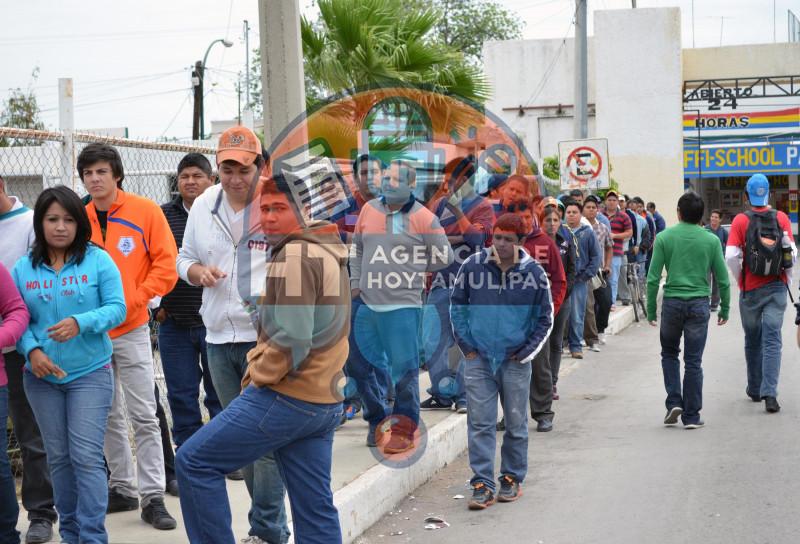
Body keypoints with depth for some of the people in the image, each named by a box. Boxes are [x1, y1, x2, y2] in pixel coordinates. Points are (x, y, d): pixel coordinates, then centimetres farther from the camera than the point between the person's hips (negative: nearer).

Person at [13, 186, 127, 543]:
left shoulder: (98, 260, -5)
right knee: (58, 457, 12)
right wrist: (32, 351, -15)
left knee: (87, 457, -8)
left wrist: (81, 323, -25)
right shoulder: (24, 268, 3)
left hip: (90, 374, -3)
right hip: (42, 378, 3)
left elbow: (117, 309, -8)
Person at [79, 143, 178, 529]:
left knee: (143, 417, -2)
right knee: (109, 418, 11)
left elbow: (166, 265, -6)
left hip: (131, 330, -3)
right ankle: (122, 489, 23)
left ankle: (153, 498, 4)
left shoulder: (145, 211, -4)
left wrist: (130, 300, -14)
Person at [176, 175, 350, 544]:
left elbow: (291, 339, -23)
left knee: (194, 462, 1)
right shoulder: (328, 251, 16)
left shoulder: (294, 256, -15)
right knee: (316, 511, 9)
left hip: (283, 398, -9)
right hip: (323, 400, 9)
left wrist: (257, 375, -9)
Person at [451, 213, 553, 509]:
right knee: (480, 423, -2)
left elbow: (545, 318, 7)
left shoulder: (534, 273, -4)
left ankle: (512, 478, 24)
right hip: (479, 359, 0)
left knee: (516, 424, 10)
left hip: (515, 361, 0)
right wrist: (466, 345, 4)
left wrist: (526, 351, 0)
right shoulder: (472, 266, -3)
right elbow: (457, 305, 9)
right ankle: (483, 484, 2)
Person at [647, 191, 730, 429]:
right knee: (693, 361, 5)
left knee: (669, 353, 19)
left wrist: (651, 309, 4)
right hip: (699, 304, 0)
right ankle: (691, 416, 9)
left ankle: (674, 402, 6)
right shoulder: (711, 240, 1)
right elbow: (723, 279, 3)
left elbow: (653, 278, -4)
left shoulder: (664, 237, -2)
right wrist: (725, 309, 13)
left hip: (672, 302, 0)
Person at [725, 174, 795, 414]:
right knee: (772, 340, -2)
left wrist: (740, 279, 3)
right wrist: (786, 278, 10)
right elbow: (792, 252, -5)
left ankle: (755, 389, 25)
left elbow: (731, 256, -13)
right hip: (777, 288, 0)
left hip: (750, 290, 0)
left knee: (752, 340, 14)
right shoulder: (781, 218, -2)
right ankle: (769, 393, -14)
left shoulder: (741, 220, -6)